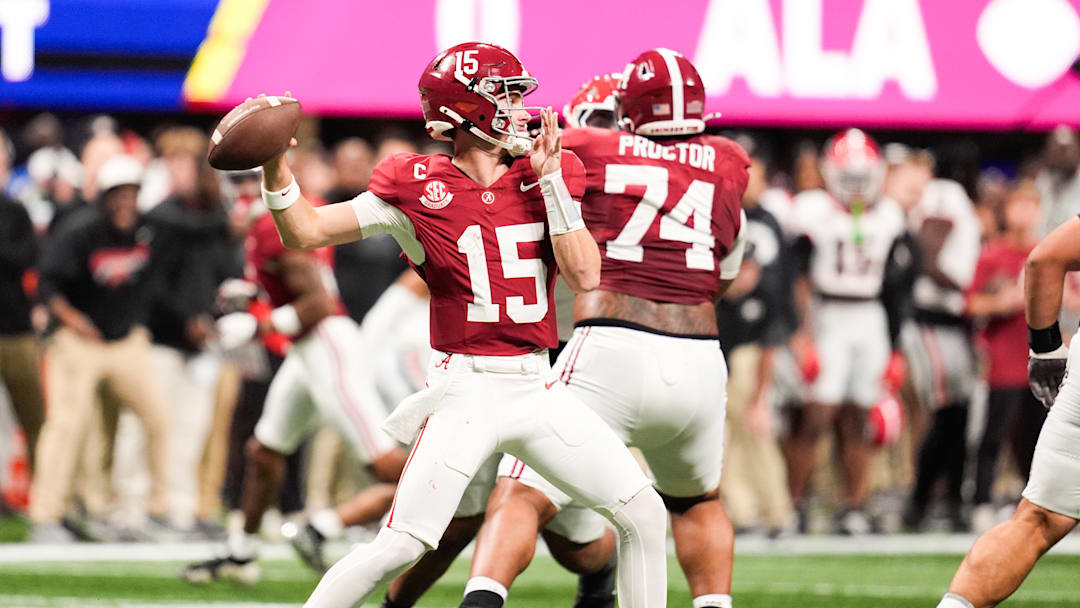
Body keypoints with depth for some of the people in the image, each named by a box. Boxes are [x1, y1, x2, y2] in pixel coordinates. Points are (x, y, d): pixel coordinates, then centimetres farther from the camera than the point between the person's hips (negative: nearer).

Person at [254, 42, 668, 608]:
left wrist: (550, 179, -6)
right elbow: (306, 231, -4)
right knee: (400, 546, -14)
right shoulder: (418, 189, -5)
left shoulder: (546, 177, 6)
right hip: (466, 389, -5)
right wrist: (275, 164, -21)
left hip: (538, 388, 5)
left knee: (643, 515, 2)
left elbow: (584, 276, -3)